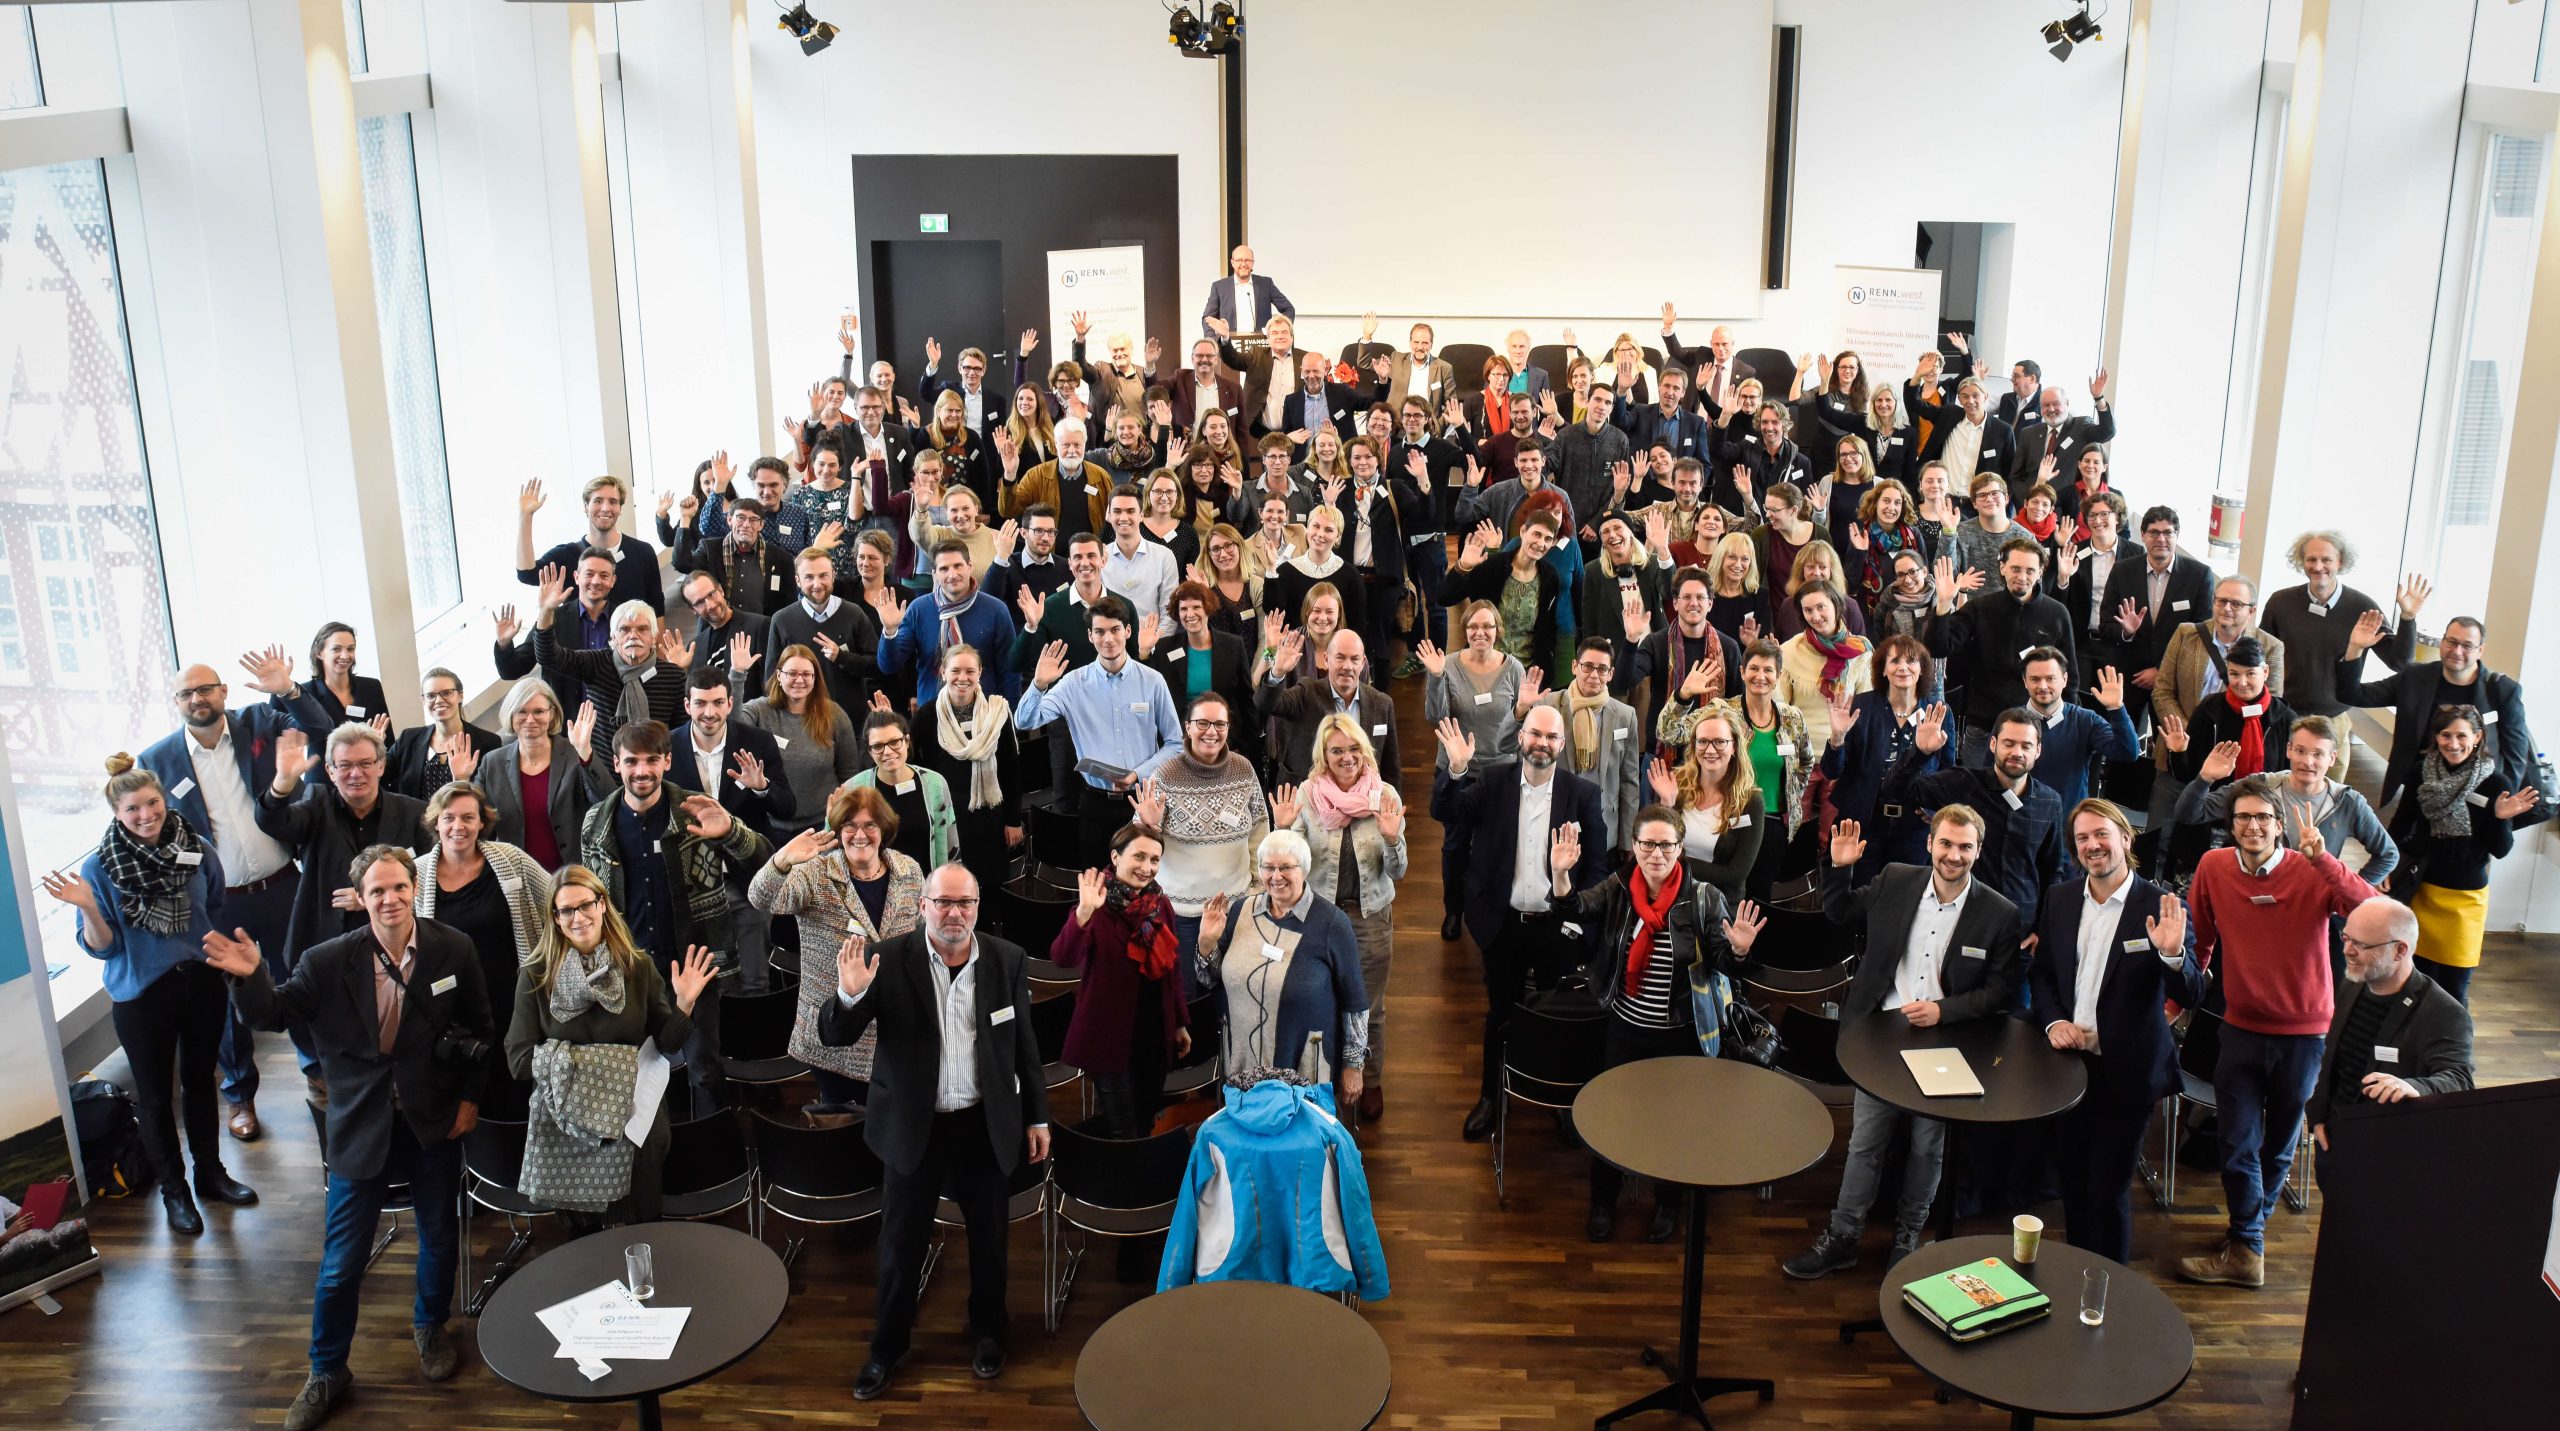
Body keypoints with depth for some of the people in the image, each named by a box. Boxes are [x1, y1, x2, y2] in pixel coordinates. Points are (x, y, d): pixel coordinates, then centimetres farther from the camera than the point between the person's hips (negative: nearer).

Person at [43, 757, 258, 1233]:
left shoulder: (199, 851, -7)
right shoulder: (99, 868, -13)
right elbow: (101, 948, -11)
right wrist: (88, 907, -27)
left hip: (202, 984, 2)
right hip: (142, 995, -2)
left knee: (200, 1081, 19)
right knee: (155, 1094, 12)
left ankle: (210, 1173, 36)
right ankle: (173, 1189, 28)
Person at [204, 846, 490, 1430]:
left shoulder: (453, 950, -10)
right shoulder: (328, 960, -14)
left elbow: (477, 1028, 1)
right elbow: (273, 1014, -8)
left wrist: (469, 1097, -1)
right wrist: (250, 977, -28)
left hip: (434, 1121, 1)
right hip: (361, 1128, -1)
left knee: (439, 1238, 18)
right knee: (342, 1261, 7)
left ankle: (430, 1326, 46)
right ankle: (326, 1373, 27)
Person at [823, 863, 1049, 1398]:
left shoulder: (1007, 959, -6)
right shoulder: (887, 960, -13)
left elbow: (1024, 1045, 3)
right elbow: (833, 1036, -14)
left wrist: (1037, 1116, 5)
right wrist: (850, 995, -35)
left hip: (984, 1126, 2)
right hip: (913, 1127, -1)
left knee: (989, 1238, 17)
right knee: (900, 1244, 12)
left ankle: (988, 1332, 41)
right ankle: (887, 1347, 33)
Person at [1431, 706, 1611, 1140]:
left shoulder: (1583, 793, -4)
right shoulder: (1493, 783, -1)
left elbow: (1598, 864, -1)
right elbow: (1445, 814, -12)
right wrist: (1457, 771, -28)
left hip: (1557, 926, -1)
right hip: (1503, 923, 1)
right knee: (1500, 1014, 15)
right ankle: (1490, 1096, 30)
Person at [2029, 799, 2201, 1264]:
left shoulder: (2161, 908, -11)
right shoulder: (2059, 898, 2)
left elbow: (2192, 996, -14)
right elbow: (2040, 972, 12)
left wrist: (2173, 954, -33)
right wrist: (2053, 1021, -6)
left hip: (2127, 1071, -4)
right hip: (2069, 1062, 4)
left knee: (2109, 1189, 4)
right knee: (2072, 1181, 17)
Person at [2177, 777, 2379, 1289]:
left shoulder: (2311, 873, -14)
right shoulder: (2214, 868, -6)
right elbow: (2200, 938, 6)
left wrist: (2323, 858, -40)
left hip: (2304, 1033, -1)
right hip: (2242, 1029, 1)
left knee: (2280, 1145, 15)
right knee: (2238, 1144, 3)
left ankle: (2249, 1224, 33)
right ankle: (2247, 1249, 15)